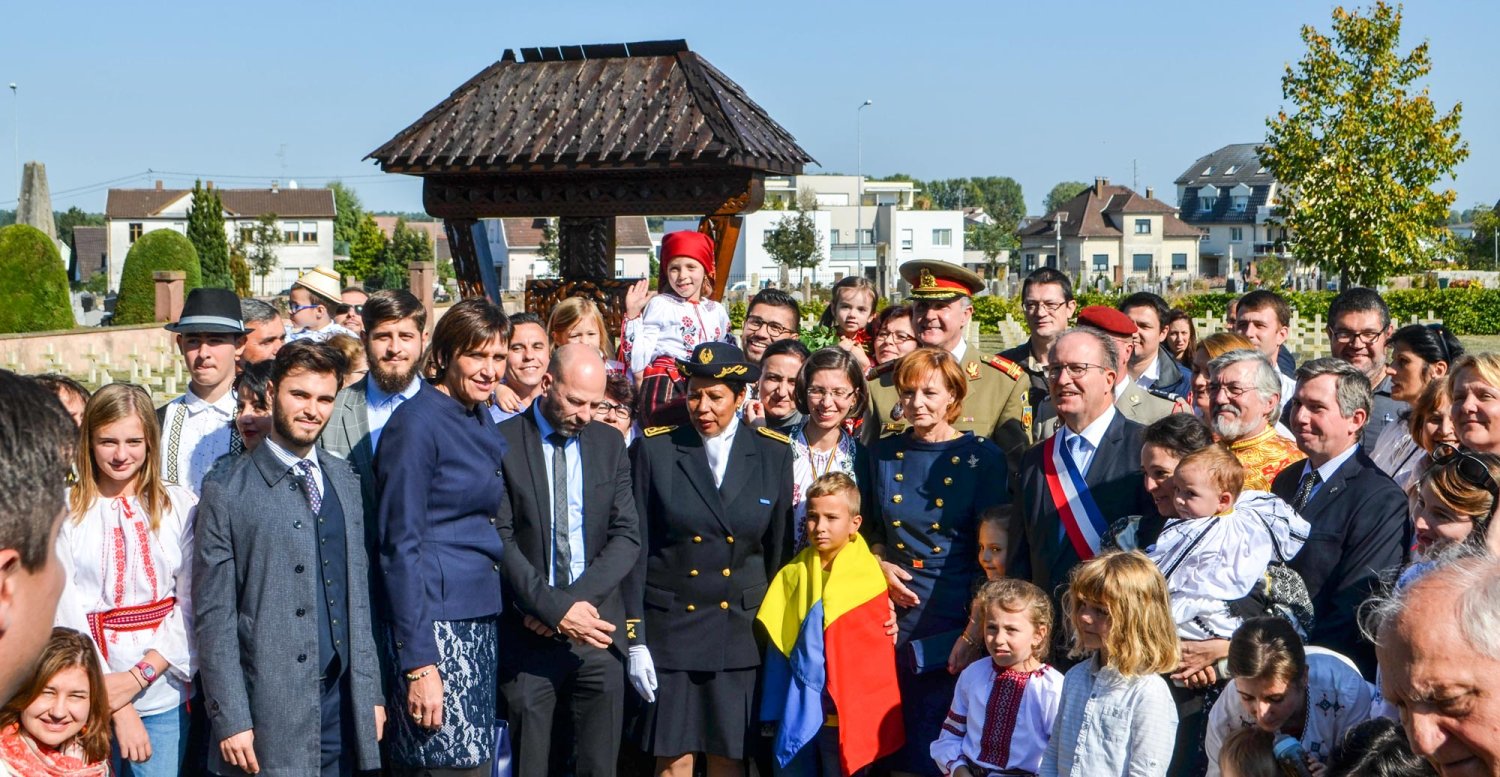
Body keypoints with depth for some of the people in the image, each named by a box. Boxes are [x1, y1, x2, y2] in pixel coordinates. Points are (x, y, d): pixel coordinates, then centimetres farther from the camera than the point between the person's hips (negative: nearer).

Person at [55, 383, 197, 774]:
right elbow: (66, 614, -7)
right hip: (91, 697, -1)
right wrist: (118, 708, -12)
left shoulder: (179, 505, 2)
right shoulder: (65, 511, -2)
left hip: (164, 694, 1)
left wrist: (140, 675, -13)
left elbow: (193, 605, 0)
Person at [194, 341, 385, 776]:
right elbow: (213, 617, -6)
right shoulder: (228, 492, -4)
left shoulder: (345, 481, 12)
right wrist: (230, 720, -10)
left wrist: (372, 691, 10)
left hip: (344, 704, 4)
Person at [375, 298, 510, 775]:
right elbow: (399, 545, -13)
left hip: (481, 623, 8)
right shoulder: (416, 423, -10)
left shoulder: (482, 422, 14)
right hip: (434, 625, -8)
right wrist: (418, 663, -17)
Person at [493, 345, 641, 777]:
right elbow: (500, 539, -8)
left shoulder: (609, 444, 9)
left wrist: (577, 600, -10)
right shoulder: (503, 442, -3)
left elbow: (627, 537, 4)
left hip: (597, 628, 3)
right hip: (529, 633, -3)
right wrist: (554, 608, -16)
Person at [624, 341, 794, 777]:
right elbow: (635, 549, -2)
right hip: (670, 625, -1)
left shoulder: (774, 454, 2)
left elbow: (779, 549, 7)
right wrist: (634, 639, -6)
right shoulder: (654, 449, -3)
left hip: (742, 631, 1)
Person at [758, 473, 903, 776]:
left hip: (844, 714, -4)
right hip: (797, 712, 4)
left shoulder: (868, 578, -7)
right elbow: (776, 643, 10)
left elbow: (877, 650, -2)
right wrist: (774, 712, 8)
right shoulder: (793, 574, 5)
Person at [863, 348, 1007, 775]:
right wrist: (879, 564, -1)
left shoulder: (982, 457, -3)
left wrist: (977, 631, -14)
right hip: (892, 617, 4)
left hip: (951, 623, -3)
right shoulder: (883, 455, 9)